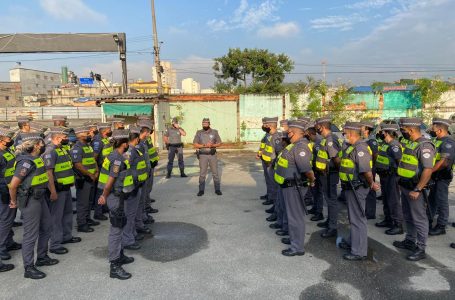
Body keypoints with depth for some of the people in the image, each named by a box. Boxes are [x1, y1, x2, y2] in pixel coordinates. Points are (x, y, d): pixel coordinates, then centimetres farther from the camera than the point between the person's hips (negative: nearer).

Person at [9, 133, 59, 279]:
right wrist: (14, 201, -8)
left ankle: (42, 258, 37)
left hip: (40, 197, 10)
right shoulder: (26, 162, -22)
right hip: (30, 201, -9)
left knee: (46, 228, 20)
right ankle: (29, 268, 16)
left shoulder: (36, 158, 5)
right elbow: (13, 185, -20)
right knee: (31, 234, 2)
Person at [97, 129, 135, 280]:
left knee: (119, 226, 21)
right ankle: (115, 267, 2)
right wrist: (104, 196, -9)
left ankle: (119, 255, 36)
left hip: (117, 196, 10)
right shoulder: (118, 159, -22)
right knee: (116, 230, -5)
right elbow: (110, 181, -21)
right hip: (115, 197, -10)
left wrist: (105, 195, 18)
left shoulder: (116, 156, 9)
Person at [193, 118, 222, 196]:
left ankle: (217, 189, 11)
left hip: (212, 155, 1)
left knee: (215, 173, 2)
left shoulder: (214, 132, 3)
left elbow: (219, 143, 4)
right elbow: (195, 144, -2)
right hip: (203, 155, 0)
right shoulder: (199, 133, 2)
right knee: (202, 174, 1)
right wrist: (204, 145, -17)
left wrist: (212, 145, -16)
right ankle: (201, 190, 10)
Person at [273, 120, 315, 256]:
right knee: (292, 213, 23)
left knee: (295, 215, 0)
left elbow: (306, 169, -33)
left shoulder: (300, 147, -23)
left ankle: (297, 247, 12)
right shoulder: (296, 145, 11)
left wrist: (312, 180, -19)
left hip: (294, 186, -10)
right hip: (290, 185, 11)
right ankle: (294, 238, 41)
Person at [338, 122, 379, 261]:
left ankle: (359, 251, 8)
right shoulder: (353, 146, 11)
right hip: (351, 187, 11)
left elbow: (366, 170, -29)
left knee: (357, 218, -2)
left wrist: (371, 184, -15)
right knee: (353, 216, 23)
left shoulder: (360, 148, -22)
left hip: (356, 188, -11)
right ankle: (352, 242, 40)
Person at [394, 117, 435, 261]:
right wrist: (401, 182, 17)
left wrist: (417, 190, -25)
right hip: (405, 187, 10)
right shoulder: (410, 144, 10)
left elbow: (428, 170, -26)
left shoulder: (424, 145, -20)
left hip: (415, 189, -9)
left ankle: (420, 249, 12)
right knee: (408, 217, 21)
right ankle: (410, 241, 36)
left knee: (419, 219, 2)